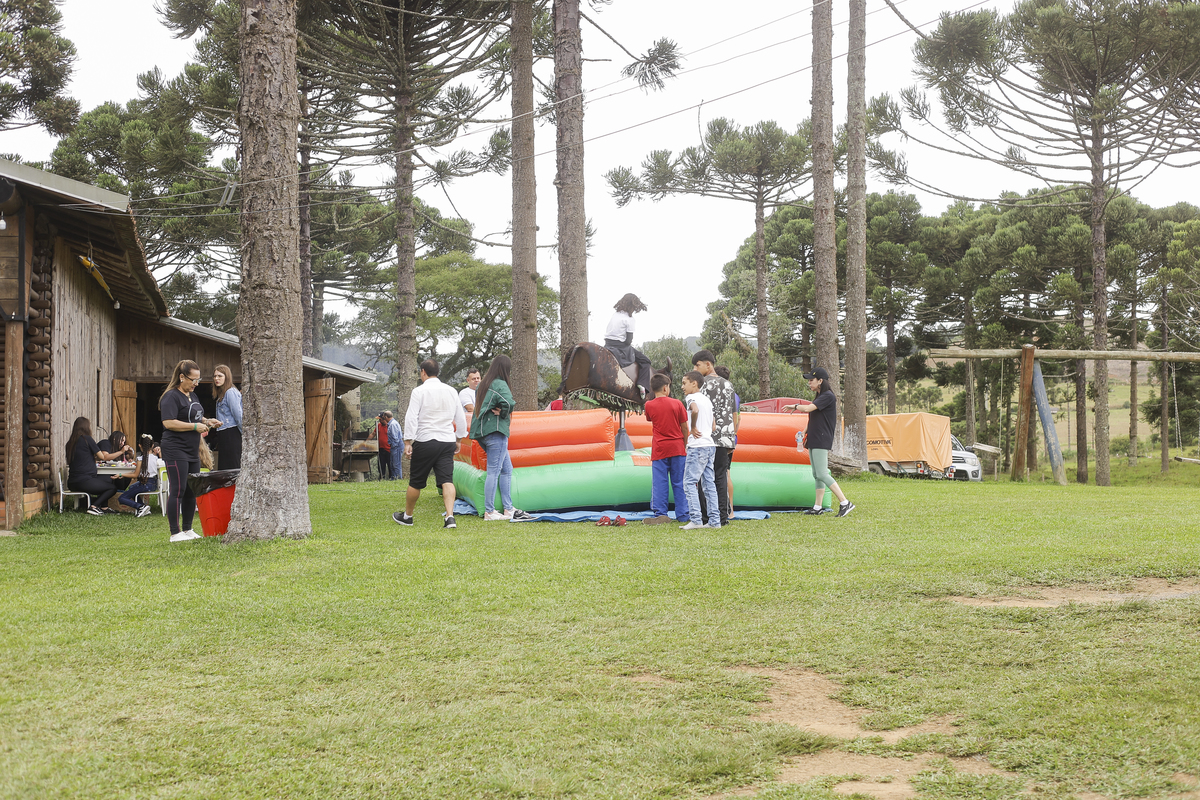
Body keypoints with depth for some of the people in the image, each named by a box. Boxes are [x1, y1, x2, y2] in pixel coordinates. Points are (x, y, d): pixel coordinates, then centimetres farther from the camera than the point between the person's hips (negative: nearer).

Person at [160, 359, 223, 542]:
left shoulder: (193, 396, 18)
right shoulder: (171, 397, -11)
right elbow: (169, 423, -21)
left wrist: (207, 422, 10)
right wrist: (196, 426, -19)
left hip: (192, 451, 9)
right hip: (176, 451, -9)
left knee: (192, 492, 12)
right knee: (177, 491, -7)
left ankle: (187, 529, 21)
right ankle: (175, 533, -4)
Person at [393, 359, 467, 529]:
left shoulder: (419, 391, -6)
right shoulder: (451, 391, 9)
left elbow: (411, 418, -11)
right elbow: (461, 418, 15)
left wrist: (408, 442, -9)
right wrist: (459, 439, 24)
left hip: (425, 441, -4)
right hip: (448, 442, 4)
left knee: (416, 482, 9)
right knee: (447, 480, -4)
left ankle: (407, 516, 25)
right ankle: (450, 516, -20)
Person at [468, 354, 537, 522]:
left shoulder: (483, 384, 16)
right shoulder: (500, 384, -12)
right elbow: (509, 402, -28)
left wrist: (497, 410, 6)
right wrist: (503, 413, -9)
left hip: (483, 432, 9)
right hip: (496, 432, -9)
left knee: (506, 469, 14)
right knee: (493, 471, -5)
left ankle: (508, 509, 14)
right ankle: (489, 512, -2)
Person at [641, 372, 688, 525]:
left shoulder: (649, 406, -3)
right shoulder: (677, 404, -2)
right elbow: (685, 427, 2)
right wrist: (685, 445, 13)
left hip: (659, 450, -1)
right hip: (677, 448, 1)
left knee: (660, 483, 1)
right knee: (679, 482, 7)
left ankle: (660, 514, -4)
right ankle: (682, 514, 9)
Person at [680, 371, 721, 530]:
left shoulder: (691, 398, -7)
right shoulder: (707, 399, 19)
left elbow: (695, 410, -30)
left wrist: (693, 427, -16)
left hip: (698, 446, -9)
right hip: (710, 445, 9)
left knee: (689, 482, -6)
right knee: (708, 483, 9)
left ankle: (696, 519, -13)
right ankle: (714, 521, 8)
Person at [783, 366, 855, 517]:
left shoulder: (828, 396, -14)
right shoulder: (818, 397, 16)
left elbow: (807, 408, -22)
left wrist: (795, 406, -5)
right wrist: (806, 433, 13)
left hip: (822, 441, -10)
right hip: (814, 441, 10)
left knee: (822, 474, -14)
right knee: (816, 475, 10)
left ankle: (845, 503, -13)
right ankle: (818, 507, 13)